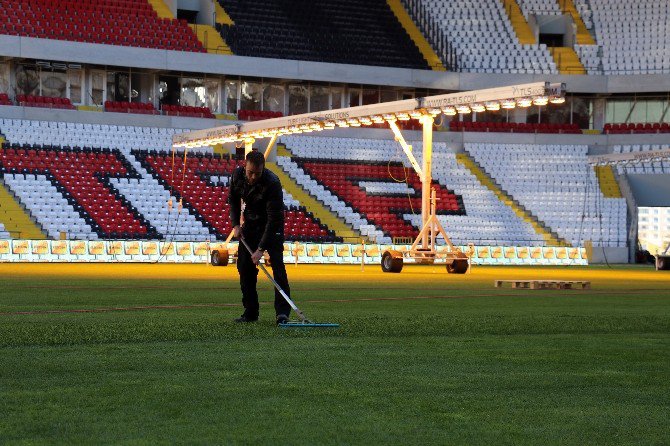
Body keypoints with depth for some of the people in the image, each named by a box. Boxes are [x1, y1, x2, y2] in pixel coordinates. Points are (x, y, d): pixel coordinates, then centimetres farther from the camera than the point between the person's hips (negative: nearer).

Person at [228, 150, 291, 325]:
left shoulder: (272, 183, -32)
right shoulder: (237, 175, -15)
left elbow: (273, 218, -32)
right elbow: (233, 199, 6)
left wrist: (261, 248, -35)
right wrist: (236, 224, -5)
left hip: (272, 225, -5)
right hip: (251, 223, 5)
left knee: (277, 264, -17)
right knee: (244, 266, 1)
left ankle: (282, 312, -20)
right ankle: (250, 312, 7)